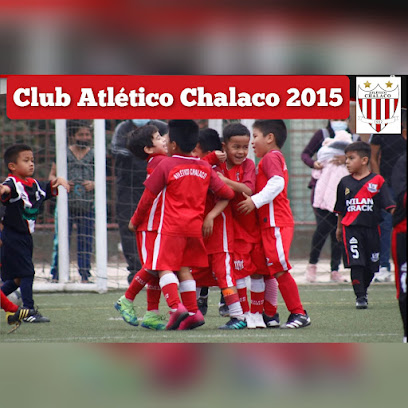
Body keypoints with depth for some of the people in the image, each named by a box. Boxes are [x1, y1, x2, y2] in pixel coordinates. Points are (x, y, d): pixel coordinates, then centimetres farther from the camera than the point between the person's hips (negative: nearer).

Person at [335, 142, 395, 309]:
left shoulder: (377, 181, -1)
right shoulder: (345, 183, 7)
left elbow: (389, 205, -4)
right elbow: (341, 209, 17)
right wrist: (339, 228, 21)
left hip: (372, 228, 0)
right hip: (351, 228, 0)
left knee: (371, 266, 7)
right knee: (356, 263, -12)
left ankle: (363, 291, 30)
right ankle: (360, 296, -7)